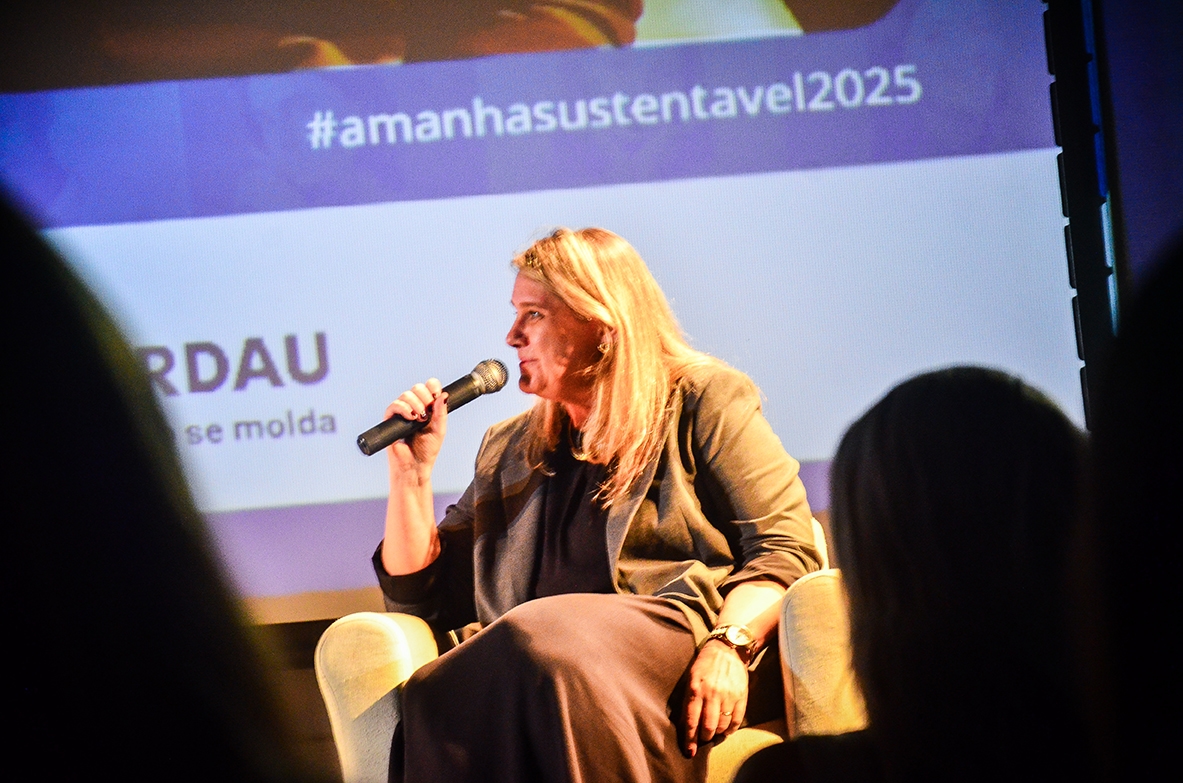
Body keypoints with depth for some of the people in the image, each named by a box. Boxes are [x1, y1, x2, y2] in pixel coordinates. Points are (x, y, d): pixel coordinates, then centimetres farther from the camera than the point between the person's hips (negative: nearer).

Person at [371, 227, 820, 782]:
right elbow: (420, 594, 29)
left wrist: (728, 644, -17)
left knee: (547, 644, -40)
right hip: (525, 661, 3)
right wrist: (411, 472, 16)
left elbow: (785, 547, 2)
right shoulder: (509, 449, 30)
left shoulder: (702, 400, 14)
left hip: (673, 639, -3)